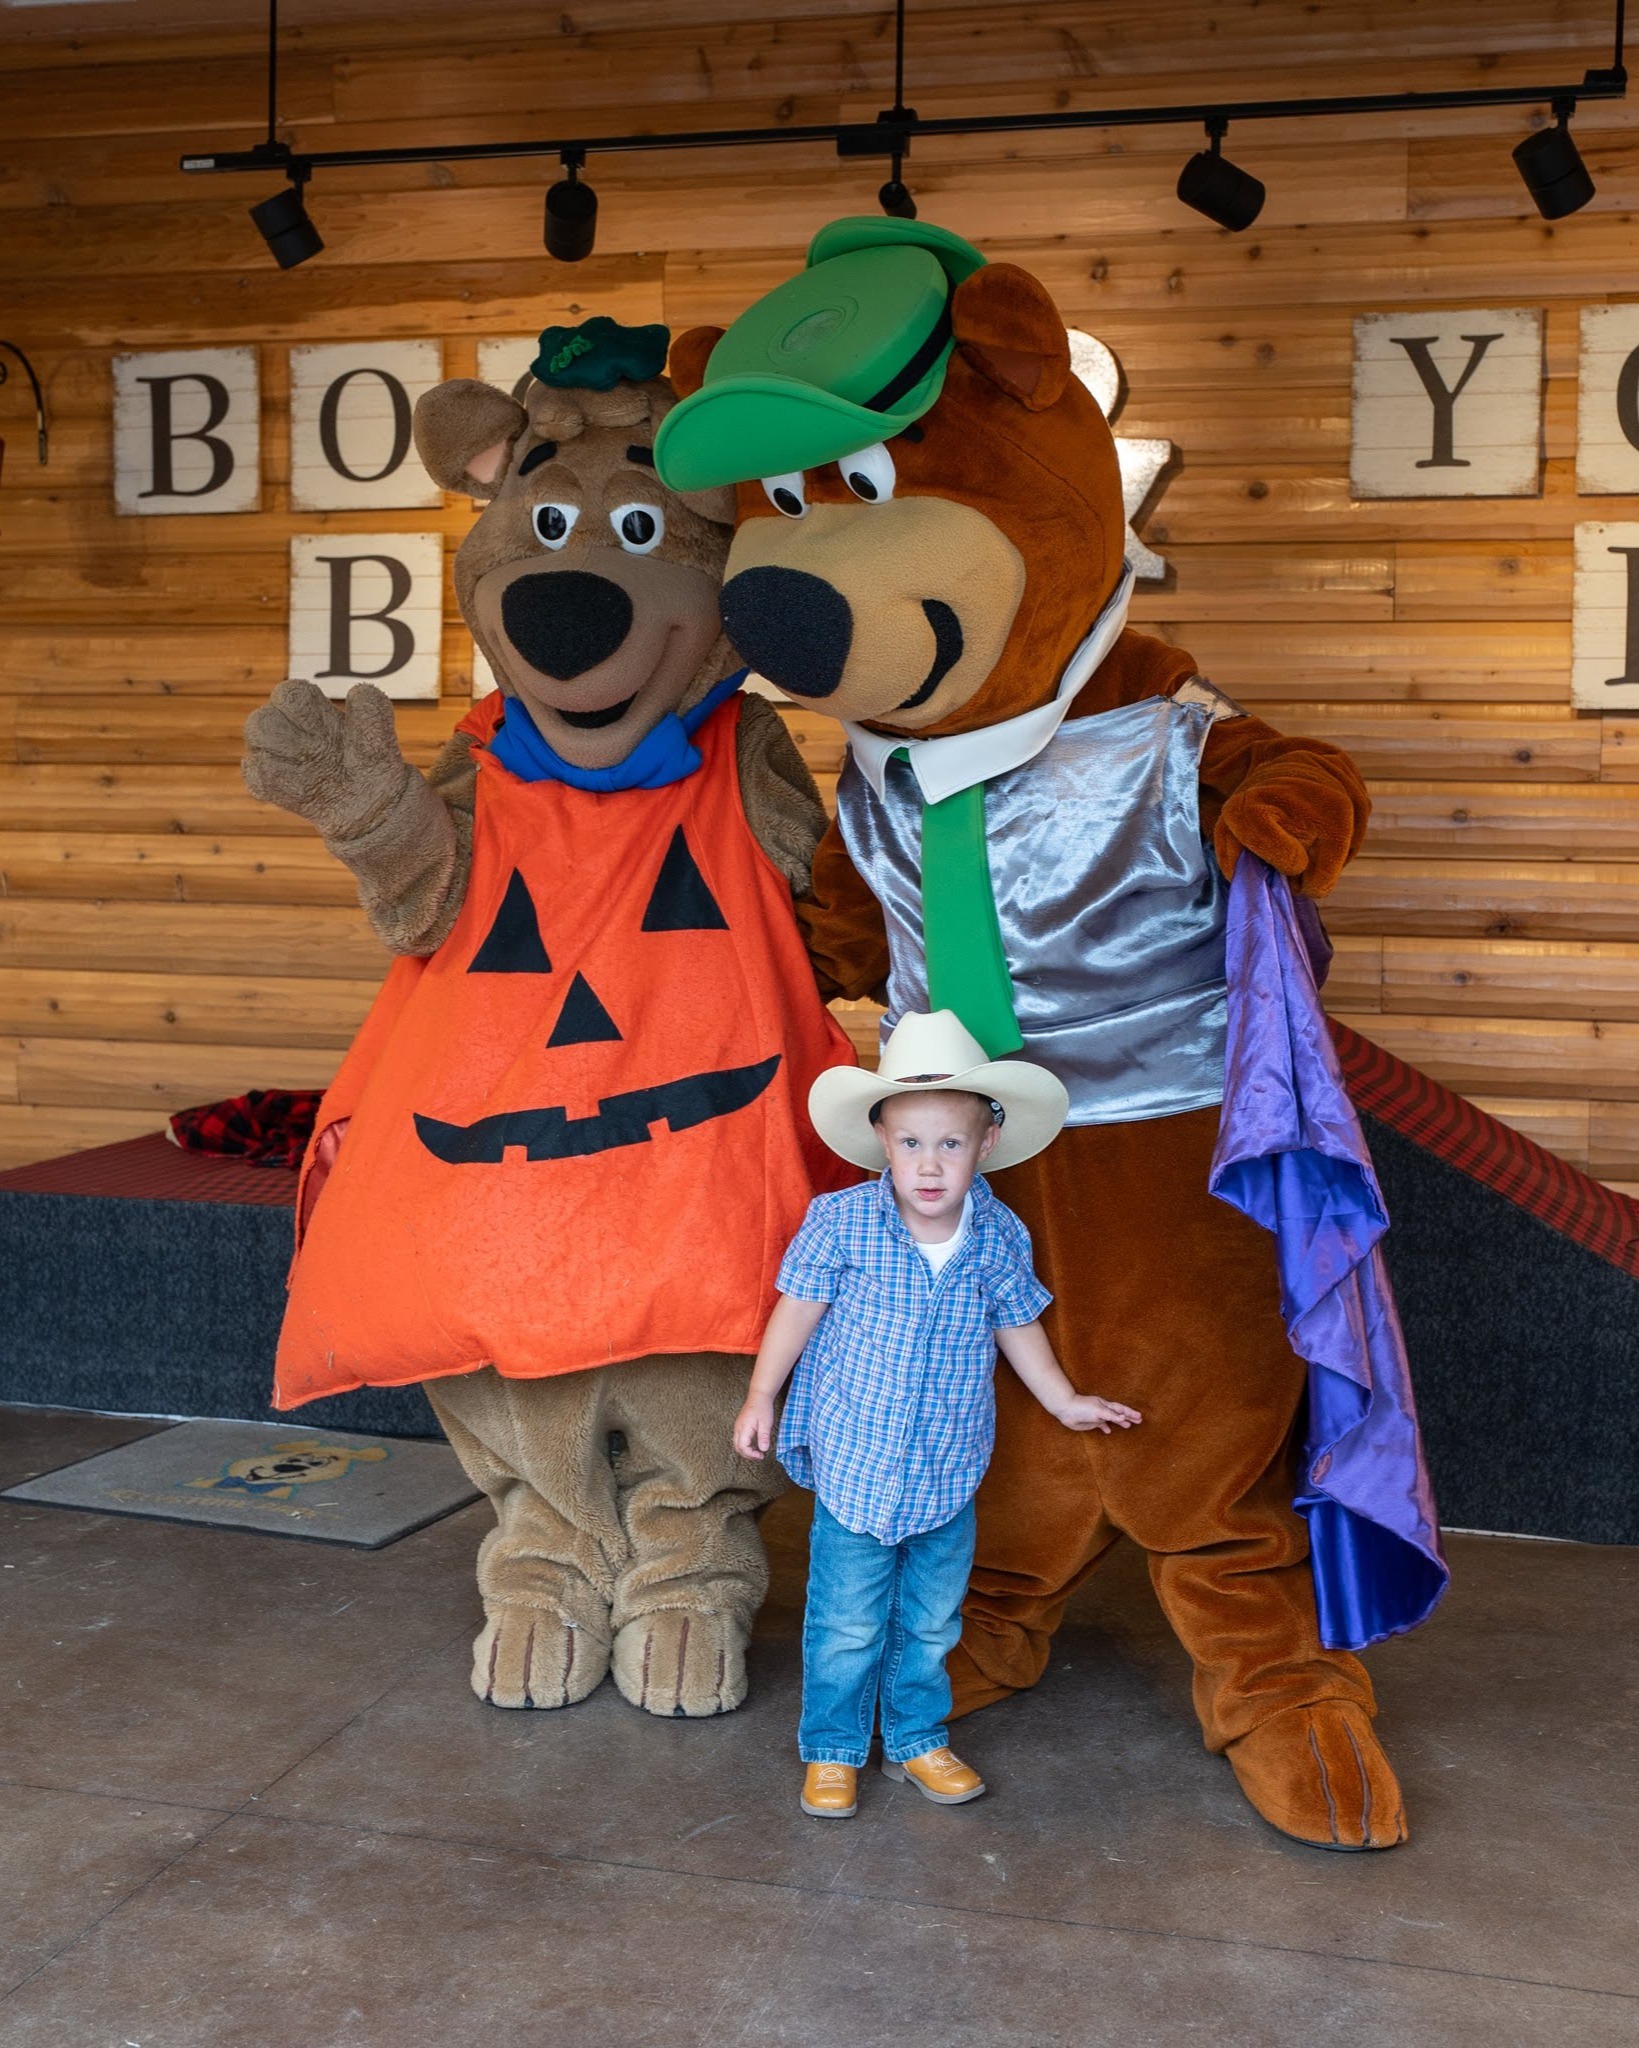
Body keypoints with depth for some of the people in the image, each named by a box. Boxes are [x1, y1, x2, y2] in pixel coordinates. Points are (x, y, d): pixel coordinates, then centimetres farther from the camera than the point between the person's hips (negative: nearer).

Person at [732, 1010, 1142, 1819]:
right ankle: (831, 1751, 26)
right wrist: (760, 1397, 2)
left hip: (948, 1472, 3)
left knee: (930, 1624, 17)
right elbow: (799, 1308, -2)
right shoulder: (841, 1221, -13)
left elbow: (1017, 1325, 10)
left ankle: (918, 1739, 37)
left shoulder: (1000, 1236, -6)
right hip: (855, 1465, -2)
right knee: (846, 1627, 6)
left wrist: (1063, 1401, 17)